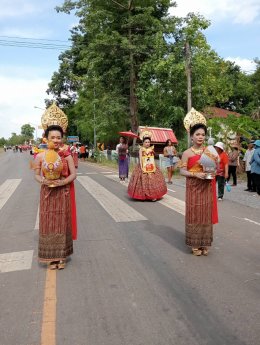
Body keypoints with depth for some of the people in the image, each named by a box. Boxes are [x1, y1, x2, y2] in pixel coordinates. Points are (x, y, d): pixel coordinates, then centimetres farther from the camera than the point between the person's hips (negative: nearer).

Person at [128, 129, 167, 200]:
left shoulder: (151, 149, 8)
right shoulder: (141, 149, -1)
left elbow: (153, 159, 11)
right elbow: (140, 159, -5)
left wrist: (154, 167, 3)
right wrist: (141, 168, -13)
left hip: (151, 167, 4)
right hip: (144, 167, -4)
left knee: (153, 180, 2)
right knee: (143, 180, -3)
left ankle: (153, 196, 9)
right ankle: (143, 196, 9)